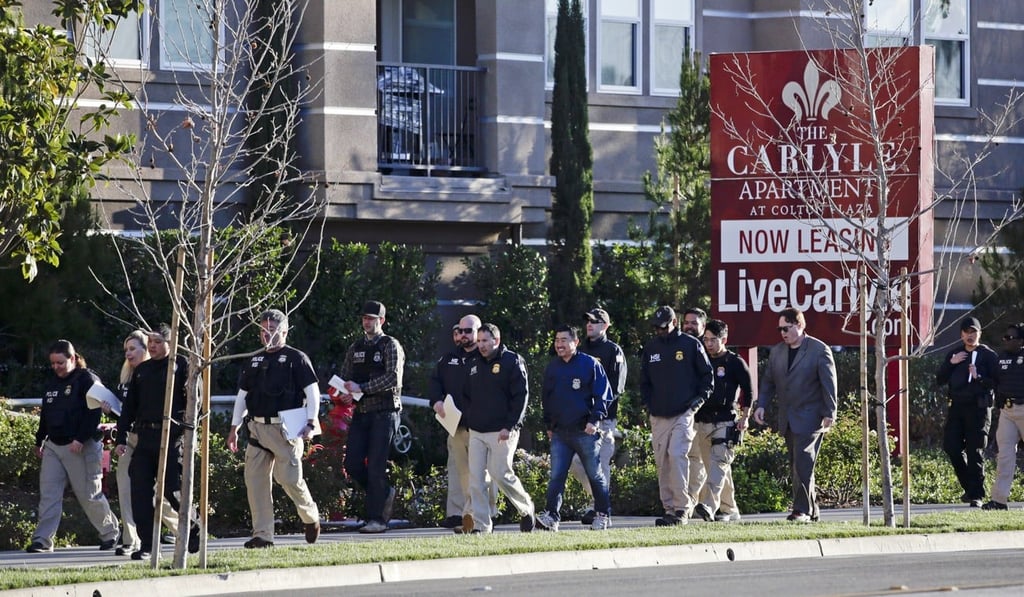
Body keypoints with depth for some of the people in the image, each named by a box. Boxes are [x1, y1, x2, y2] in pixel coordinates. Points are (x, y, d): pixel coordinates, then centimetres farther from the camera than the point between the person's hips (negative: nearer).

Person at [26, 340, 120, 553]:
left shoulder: (87, 380, -9)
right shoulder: (52, 383, 15)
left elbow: (93, 413, -17)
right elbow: (45, 414, 23)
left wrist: (80, 439, -24)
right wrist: (39, 440, 22)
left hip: (80, 447, -7)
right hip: (53, 446, 7)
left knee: (89, 494, 1)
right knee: (48, 494, -3)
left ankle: (110, 534, 20)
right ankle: (42, 540, -6)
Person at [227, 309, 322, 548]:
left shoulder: (296, 358, 0)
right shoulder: (255, 360, 18)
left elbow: (312, 391, -3)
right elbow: (242, 395, 22)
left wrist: (311, 423, -14)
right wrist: (234, 428, 16)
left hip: (285, 429, -6)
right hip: (257, 428, 6)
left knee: (289, 478, -10)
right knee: (255, 481, -2)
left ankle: (311, 517, 17)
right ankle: (262, 534, 1)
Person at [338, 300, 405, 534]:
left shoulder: (391, 346, -3)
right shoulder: (356, 348, 15)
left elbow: (393, 378, -14)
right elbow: (345, 376, 17)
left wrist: (361, 388, -19)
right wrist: (348, 391, -7)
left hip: (384, 412, -6)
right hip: (361, 412, 6)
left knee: (376, 466, -9)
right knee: (352, 463, -1)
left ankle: (376, 519, -6)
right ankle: (384, 493, 22)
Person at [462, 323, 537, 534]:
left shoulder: (512, 362, -4)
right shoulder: (475, 366, 17)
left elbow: (521, 396, -10)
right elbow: (466, 396, 25)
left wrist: (509, 426, -16)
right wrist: (468, 419, 9)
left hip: (501, 432, -7)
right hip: (476, 432, 7)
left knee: (501, 474, -9)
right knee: (476, 477, -1)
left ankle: (526, 509, 15)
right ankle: (481, 525, 1)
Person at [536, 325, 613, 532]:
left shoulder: (590, 365, -4)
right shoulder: (552, 368, 11)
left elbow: (603, 396, -4)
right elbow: (546, 398, 21)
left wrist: (594, 420, -13)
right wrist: (548, 425, 16)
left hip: (585, 432, -4)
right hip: (559, 433, 4)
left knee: (596, 476, 6)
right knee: (556, 476, -6)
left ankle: (603, 515, 17)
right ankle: (552, 516, -11)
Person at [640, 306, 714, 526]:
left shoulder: (691, 345, 2)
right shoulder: (650, 348, 13)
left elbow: (707, 375, 6)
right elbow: (644, 381, 22)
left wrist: (700, 398, -4)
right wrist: (648, 402, 8)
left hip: (683, 414, -5)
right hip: (658, 417, 5)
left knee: (677, 454, -18)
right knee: (662, 463, 2)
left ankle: (683, 506, -14)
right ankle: (670, 509, 7)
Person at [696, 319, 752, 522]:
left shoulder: (735, 363, 1)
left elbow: (747, 391, 1)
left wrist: (744, 417, -6)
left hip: (726, 421, -6)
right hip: (703, 420, 6)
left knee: (719, 463, -18)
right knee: (716, 468, 8)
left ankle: (709, 505, -32)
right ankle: (730, 510, 16)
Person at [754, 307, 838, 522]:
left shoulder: (819, 350, -5)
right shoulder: (777, 351, 13)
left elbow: (829, 383, -7)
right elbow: (768, 381, 18)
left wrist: (829, 414, -12)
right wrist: (761, 405, 4)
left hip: (810, 418, -7)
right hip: (787, 419, 7)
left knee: (803, 462, -15)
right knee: (797, 465, 9)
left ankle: (803, 510, -15)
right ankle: (811, 510, 17)